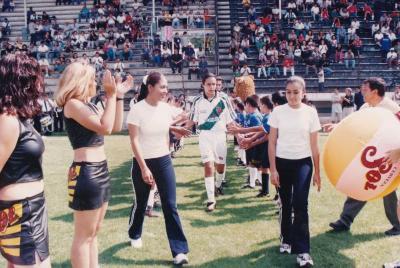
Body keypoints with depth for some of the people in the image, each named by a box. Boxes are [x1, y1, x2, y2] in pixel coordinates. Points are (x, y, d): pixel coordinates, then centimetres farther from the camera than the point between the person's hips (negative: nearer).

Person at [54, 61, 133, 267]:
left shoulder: (90, 105, 13)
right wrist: (111, 95, -16)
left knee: (93, 233, 17)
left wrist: (119, 96, 10)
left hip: (100, 170, 10)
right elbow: (105, 128, -21)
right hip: (86, 172, -9)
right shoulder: (72, 104, -12)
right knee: (83, 236, 1)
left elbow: (116, 127, 14)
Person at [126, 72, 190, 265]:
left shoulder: (166, 108, 0)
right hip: (142, 162, -3)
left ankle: (179, 250, 4)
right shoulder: (137, 110, -15)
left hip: (164, 161, 4)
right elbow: (134, 141, -17)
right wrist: (144, 168, -21)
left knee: (170, 205, -1)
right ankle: (135, 235, 43)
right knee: (141, 202, 14)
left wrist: (176, 130, 4)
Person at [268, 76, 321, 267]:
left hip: (303, 163, -1)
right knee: (286, 205, 12)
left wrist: (317, 172, 5)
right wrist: (273, 169, -6)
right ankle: (287, 240, 32)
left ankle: (302, 251, -1)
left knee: (300, 205, -9)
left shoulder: (310, 112, -2)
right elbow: (272, 142, -1)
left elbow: (314, 146, 3)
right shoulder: (278, 111, -3)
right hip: (282, 162, 1)